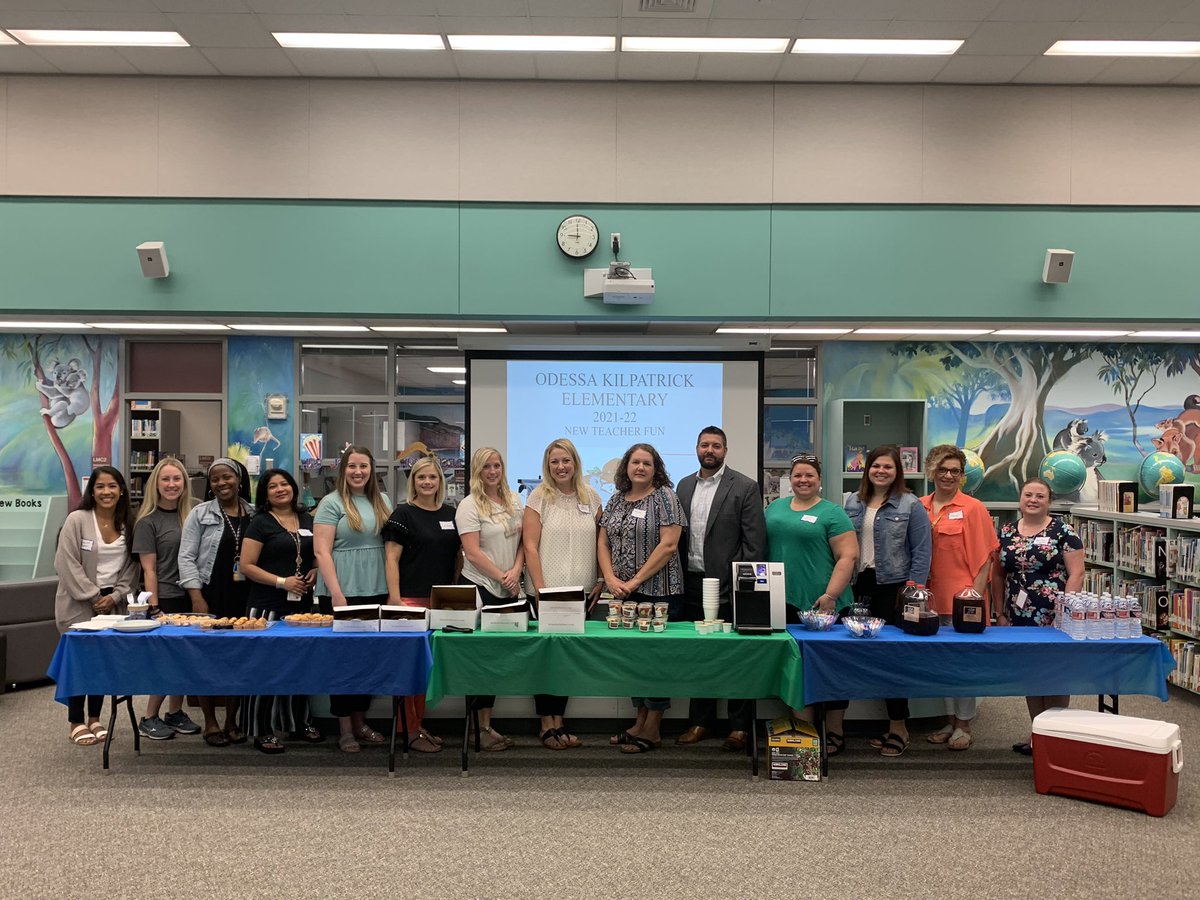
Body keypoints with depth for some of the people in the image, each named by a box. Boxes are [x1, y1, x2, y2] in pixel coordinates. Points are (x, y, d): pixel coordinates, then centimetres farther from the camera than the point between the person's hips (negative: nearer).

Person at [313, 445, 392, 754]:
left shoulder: (383, 502, 11)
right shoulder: (331, 503, -5)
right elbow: (321, 551, -10)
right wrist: (336, 593, -16)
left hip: (376, 591, 5)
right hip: (342, 592, -5)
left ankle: (360, 721, 24)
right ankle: (344, 728, 11)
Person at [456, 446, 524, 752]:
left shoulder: (513, 501, 11)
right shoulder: (470, 505, -8)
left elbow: (522, 542, 12)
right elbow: (473, 554, -14)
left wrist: (516, 572, -5)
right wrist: (502, 577, -11)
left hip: (507, 591, 6)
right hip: (479, 589, -6)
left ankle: (486, 724, 18)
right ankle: (481, 727, 5)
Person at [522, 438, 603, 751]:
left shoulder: (591, 497, 8)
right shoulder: (539, 497, -2)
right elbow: (530, 546, -7)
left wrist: (602, 580, 3)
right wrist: (540, 588, -12)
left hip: (582, 592, 3)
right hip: (549, 591, -3)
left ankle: (559, 722, 18)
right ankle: (547, 726, 11)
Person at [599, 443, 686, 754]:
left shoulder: (665, 497, -6)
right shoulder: (616, 500, 12)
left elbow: (668, 544, -14)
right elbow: (603, 543, 12)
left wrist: (636, 580, -15)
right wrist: (611, 579, -5)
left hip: (658, 591, -6)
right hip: (624, 593, 6)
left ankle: (652, 731, 8)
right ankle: (640, 722, 23)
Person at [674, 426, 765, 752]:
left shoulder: (745, 487, -4)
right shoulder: (684, 486, 12)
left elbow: (755, 541, -7)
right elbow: (677, 535, 13)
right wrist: (678, 579, 6)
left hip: (727, 585, -5)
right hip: (692, 583, 5)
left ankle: (739, 726, 12)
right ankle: (701, 721, 22)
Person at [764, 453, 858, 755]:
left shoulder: (832, 513, -3)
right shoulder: (775, 508, 13)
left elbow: (848, 556, -8)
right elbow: (763, 549, 16)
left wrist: (830, 595, -16)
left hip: (821, 606, -4)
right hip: (785, 605, 5)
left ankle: (834, 734, 16)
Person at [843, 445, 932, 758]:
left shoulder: (911, 506, -3)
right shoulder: (853, 502, 10)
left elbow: (921, 553, -5)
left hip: (893, 588, -4)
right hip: (860, 587, 5)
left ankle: (899, 727, 9)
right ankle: (893, 724, 16)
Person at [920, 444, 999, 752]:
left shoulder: (973, 508, -6)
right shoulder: (919, 507, 6)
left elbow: (984, 558, -6)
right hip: (933, 596, 5)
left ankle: (963, 725, 15)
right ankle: (950, 721, 26)